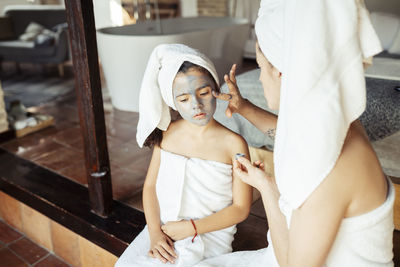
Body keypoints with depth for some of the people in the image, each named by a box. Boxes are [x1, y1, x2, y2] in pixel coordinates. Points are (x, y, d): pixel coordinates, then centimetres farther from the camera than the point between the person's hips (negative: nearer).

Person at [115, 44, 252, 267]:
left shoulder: (233, 144, -11)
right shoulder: (166, 134, 1)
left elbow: (241, 208, -7)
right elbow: (150, 185, 5)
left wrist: (190, 228, -12)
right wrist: (155, 233, -10)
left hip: (209, 235, -3)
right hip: (163, 228, 4)